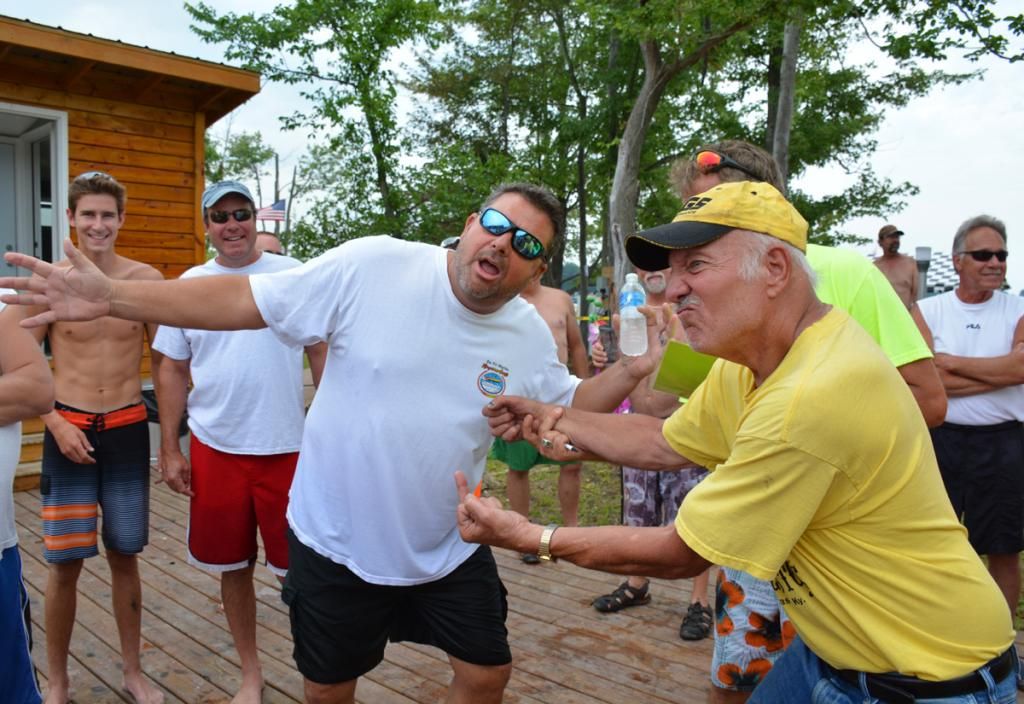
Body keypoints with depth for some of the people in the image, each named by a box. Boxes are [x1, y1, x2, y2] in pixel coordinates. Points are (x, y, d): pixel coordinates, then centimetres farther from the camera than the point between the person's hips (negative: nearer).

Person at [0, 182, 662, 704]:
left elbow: (569, 410, 9)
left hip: (450, 549, 3)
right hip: (337, 543, -2)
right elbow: (245, 299, -16)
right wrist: (111, 297, -22)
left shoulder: (531, 335, -6)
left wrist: (630, 371, -9)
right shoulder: (372, 266, -19)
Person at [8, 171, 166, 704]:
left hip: (128, 431, 1)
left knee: (124, 556, 12)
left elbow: (165, 359, 4)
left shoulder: (147, 280, -3)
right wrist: (57, 426, -9)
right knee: (65, 563, 5)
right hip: (69, 431, -1)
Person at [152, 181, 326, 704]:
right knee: (233, 568, 14)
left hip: (287, 446, -2)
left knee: (297, 569, 4)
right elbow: (173, 371, 7)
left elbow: (320, 351, 2)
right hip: (214, 449, 2)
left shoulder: (292, 275, -1)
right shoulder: (188, 285, 5)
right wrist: (169, 450, 4)